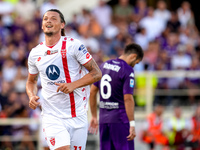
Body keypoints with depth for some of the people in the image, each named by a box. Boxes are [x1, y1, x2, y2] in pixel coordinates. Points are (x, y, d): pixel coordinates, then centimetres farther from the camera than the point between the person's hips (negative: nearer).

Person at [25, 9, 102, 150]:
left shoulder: (74, 45, -5)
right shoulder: (35, 53, 6)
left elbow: (96, 73, -4)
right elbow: (31, 81, 23)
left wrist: (73, 85, -19)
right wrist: (32, 96, 1)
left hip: (78, 116, -1)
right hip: (52, 116, 1)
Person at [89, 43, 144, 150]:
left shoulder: (104, 65, 12)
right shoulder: (128, 70, -11)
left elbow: (92, 92, 15)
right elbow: (128, 98, -17)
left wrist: (94, 116, 20)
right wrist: (132, 124, -16)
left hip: (103, 118, 7)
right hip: (120, 119, -7)